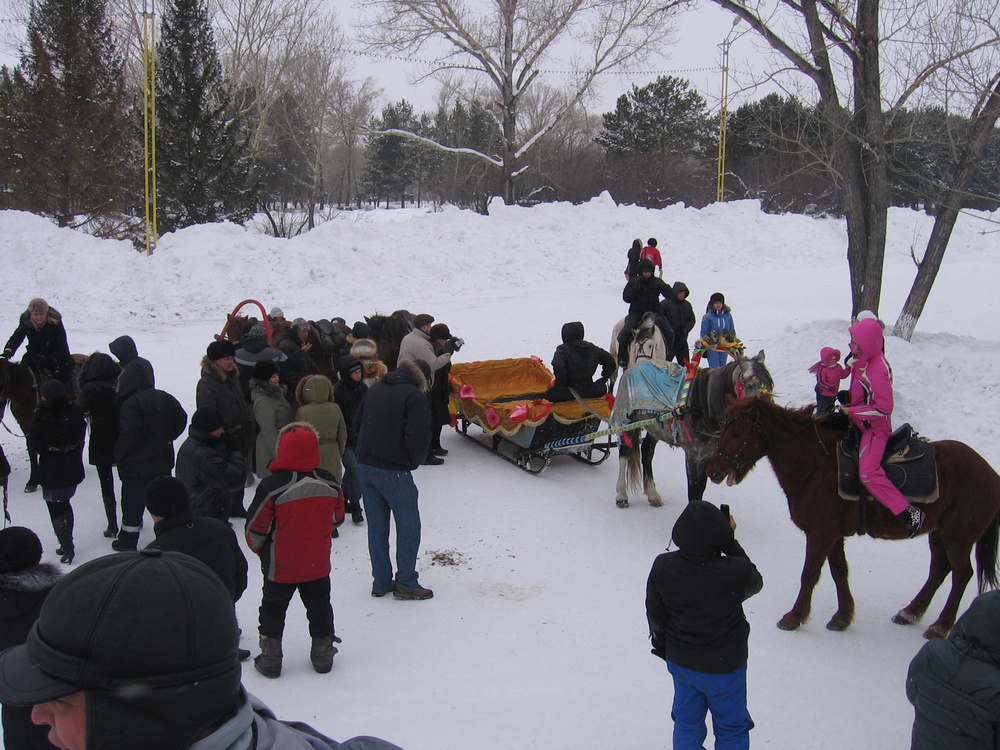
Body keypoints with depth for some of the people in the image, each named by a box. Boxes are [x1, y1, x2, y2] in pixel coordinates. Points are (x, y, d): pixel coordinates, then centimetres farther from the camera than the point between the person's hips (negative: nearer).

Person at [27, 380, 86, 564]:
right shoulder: (75, 413, -6)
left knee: (56, 509, 9)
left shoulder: (43, 417, -22)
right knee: (65, 504, 23)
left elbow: (35, 445, -16)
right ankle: (67, 544, 31)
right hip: (73, 470, 6)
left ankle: (66, 546, 8)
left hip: (52, 473, -5)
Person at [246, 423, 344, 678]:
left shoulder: (271, 487, -20)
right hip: (318, 564, 3)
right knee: (319, 606, 17)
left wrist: (258, 548, 8)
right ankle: (323, 654, 26)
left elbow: (255, 528, -13)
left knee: (273, 609, 13)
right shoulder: (330, 484, -6)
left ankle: (270, 658, 19)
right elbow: (337, 517, 8)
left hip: (280, 566, -3)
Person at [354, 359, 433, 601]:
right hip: (393, 471, -7)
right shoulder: (415, 396, -11)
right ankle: (406, 584, 10)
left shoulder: (375, 389, 12)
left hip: (365, 466, 7)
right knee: (408, 526, 5)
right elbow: (418, 438, -18)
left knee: (376, 526, 14)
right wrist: (413, 462, 0)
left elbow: (357, 424, 17)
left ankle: (381, 582, 20)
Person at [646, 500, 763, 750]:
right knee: (731, 729, 20)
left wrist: (661, 643, 14)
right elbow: (755, 582, -5)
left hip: (679, 661, 3)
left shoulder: (663, 567, -21)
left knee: (686, 723, 24)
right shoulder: (736, 572, -31)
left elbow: (655, 614, -5)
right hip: (725, 665, -3)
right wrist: (731, 542, -6)